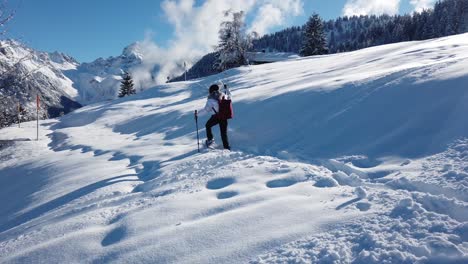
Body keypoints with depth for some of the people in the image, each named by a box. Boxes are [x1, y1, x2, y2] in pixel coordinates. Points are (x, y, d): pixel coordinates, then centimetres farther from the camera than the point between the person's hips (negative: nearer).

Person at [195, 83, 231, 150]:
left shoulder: (211, 99, -13)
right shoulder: (223, 96, 2)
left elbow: (206, 110, -15)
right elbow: (229, 97, 25)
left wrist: (197, 113, -6)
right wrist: (226, 89, 40)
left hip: (216, 117, -4)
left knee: (208, 125, 25)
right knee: (224, 132, 11)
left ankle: (210, 139, 22)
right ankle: (227, 147, 9)